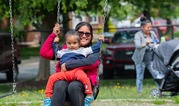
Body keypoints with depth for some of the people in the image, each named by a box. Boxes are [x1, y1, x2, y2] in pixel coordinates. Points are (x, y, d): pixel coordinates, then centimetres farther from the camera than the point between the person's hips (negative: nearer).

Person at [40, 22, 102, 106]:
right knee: (59, 85, -35)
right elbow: (44, 53, 17)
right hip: (65, 80, 2)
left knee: (74, 86, -38)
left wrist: (67, 65, -12)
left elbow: (91, 62, -10)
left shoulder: (93, 51, 15)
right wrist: (53, 35, 16)